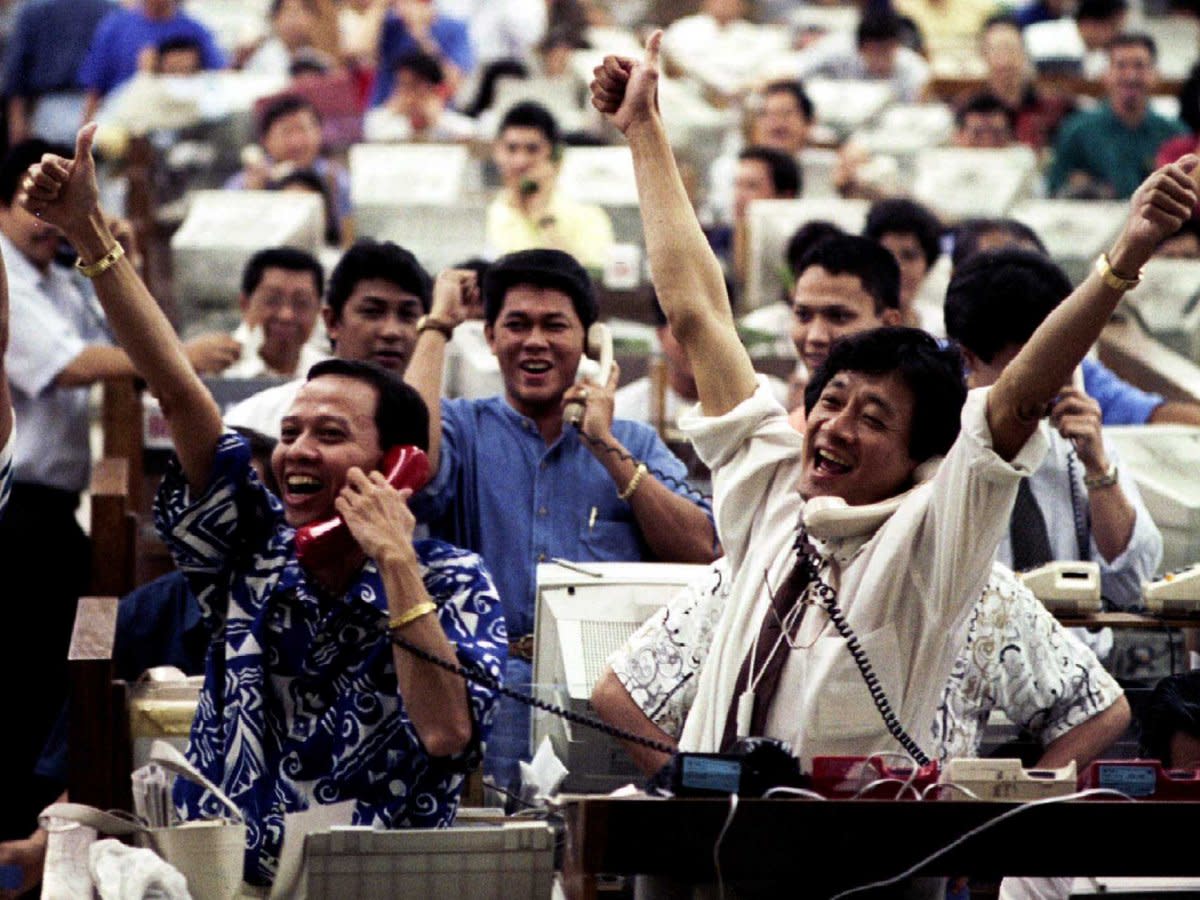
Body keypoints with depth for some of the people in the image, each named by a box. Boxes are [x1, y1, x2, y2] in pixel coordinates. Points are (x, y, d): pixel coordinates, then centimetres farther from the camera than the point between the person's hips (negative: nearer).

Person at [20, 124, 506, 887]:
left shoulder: (452, 582, 0)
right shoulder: (255, 550, 9)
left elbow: (446, 733, -16)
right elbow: (178, 390, 3)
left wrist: (396, 564, -14)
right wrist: (88, 233, -3)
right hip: (220, 884, 3)